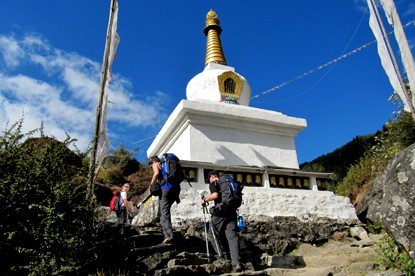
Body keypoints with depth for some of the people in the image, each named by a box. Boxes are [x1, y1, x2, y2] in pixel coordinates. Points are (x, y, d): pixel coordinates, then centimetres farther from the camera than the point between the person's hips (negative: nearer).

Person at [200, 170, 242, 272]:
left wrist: (205, 200, -1)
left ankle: (224, 257, 6)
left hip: (220, 213, -6)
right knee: (232, 236, -2)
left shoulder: (213, 183, 5)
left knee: (212, 234, 11)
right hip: (232, 212, 6)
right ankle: (236, 263, -14)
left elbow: (215, 195, -14)